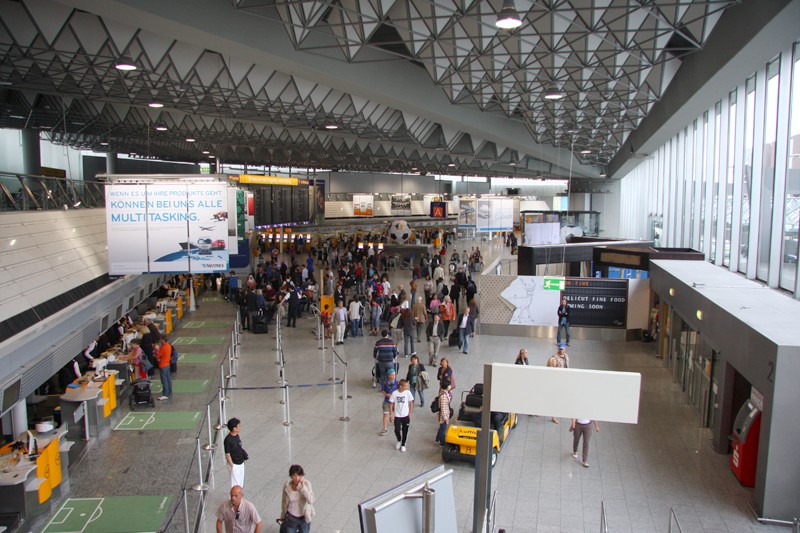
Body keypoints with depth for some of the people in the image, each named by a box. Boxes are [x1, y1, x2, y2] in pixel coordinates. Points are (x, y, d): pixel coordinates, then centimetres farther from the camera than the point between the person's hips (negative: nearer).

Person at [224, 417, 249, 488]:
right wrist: (232, 466, -17)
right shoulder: (228, 440, -25)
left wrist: (244, 455, 7)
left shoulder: (237, 436, 0)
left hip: (241, 463, 8)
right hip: (235, 464, -8)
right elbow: (227, 454, -20)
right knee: (235, 483, 3)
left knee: (241, 482, 20)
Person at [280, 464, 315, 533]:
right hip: (291, 517, 1)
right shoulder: (287, 484, -16)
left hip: (304, 517, -1)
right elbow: (284, 501, 0)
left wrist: (303, 486, -37)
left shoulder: (306, 483, -22)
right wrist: (282, 516, 11)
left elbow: (311, 501, -32)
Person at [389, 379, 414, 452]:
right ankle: (399, 441, 28)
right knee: (397, 430, -4)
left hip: (406, 415, 1)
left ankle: (403, 444, 31)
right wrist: (391, 415, -5)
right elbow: (391, 404, -5)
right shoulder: (394, 393, -15)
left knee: (405, 431, 9)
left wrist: (410, 414, -1)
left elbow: (411, 403, -1)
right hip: (397, 416, -1)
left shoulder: (408, 392, -12)